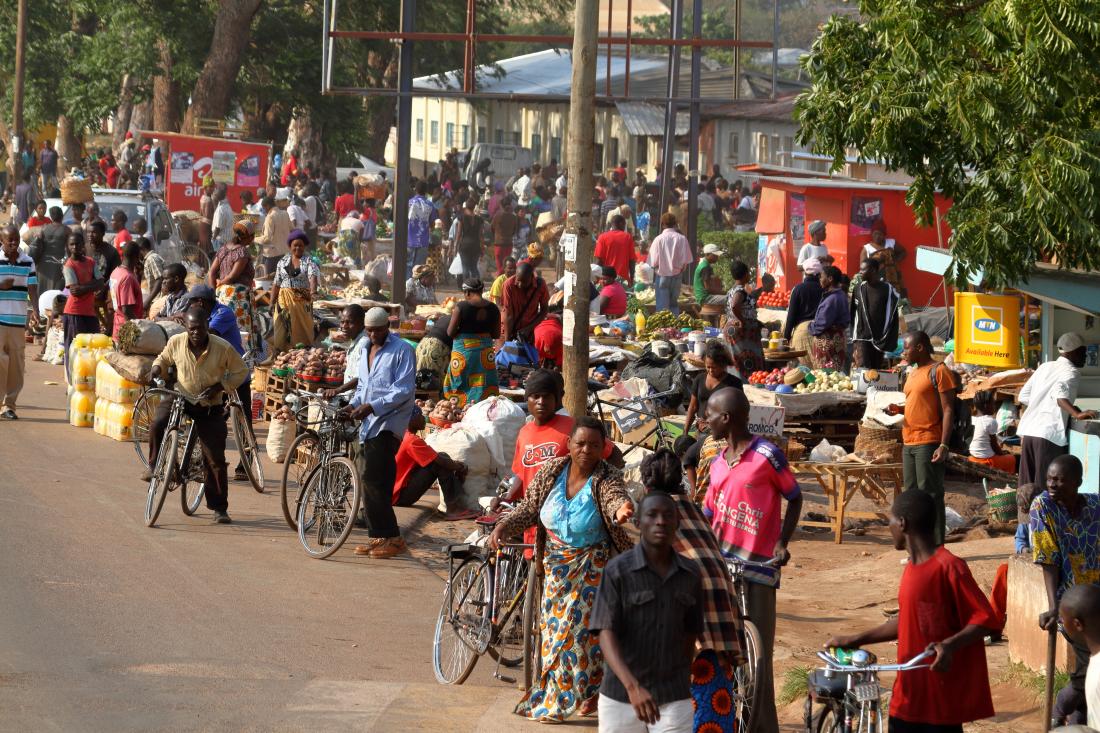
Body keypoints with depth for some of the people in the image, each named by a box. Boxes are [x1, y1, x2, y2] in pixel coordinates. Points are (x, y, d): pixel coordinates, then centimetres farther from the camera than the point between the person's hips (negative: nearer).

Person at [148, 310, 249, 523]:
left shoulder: (222, 347, -15)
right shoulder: (176, 342, -8)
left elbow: (241, 372, -3)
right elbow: (164, 358, 14)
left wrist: (219, 387, -17)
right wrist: (157, 367, -9)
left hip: (210, 406, -1)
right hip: (181, 398, 1)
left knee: (215, 459, -2)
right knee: (157, 423, -30)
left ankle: (219, 508, 10)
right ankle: (154, 466, -6)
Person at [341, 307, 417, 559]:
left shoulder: (402, 351, -7)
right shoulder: (366, 350, 19)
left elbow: (404, 390, -14)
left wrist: (372, 407, -21)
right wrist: (353, 405, 7)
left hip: (388, 422, -8)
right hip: (368, 424, 8)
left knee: (371, 478, -17)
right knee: (373, 481, 7)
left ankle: (392, 538, -13)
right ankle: (379, 536, 14)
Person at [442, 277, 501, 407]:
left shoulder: (461, 306, -11)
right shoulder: (493, 308, -1)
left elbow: (450, 332, -9)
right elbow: (496, 335, 4)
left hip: (464, 349, -3)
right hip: (485, 351, 3)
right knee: (483, 385, 8)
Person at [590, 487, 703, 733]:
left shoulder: (690, 574, 2)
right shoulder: (618, 570, -9)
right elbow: (606, 635, -16)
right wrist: (633, 687, -29)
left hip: (674, 700, 2)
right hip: (620, 696, -2)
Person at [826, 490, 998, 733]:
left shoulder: (949, 567, -17)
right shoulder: (912, 567, 11)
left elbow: (985, 619, -17)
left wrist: (949, 645, -33)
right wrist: (855, 640, 22)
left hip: (943, 696, -9)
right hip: (910, 693, 9)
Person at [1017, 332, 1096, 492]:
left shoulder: (1045, 367, 18)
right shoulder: (1071, 371, -2)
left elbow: (1024, 396, 19)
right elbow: (1059, 393, -22)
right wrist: (1077, 414, -30)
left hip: (1028, 431, 7)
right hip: (1050, 435, -7)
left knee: (1027, 486, 11)